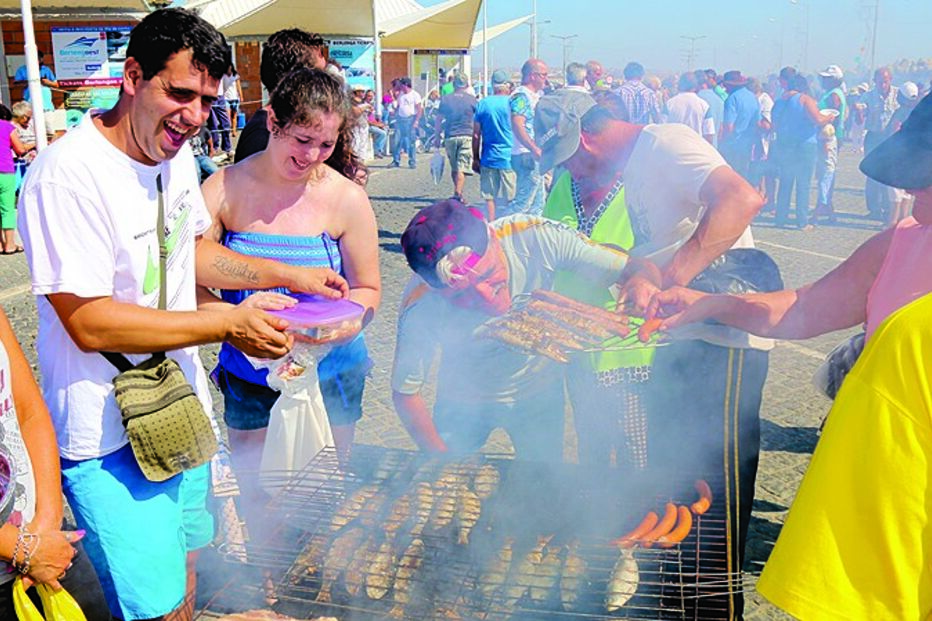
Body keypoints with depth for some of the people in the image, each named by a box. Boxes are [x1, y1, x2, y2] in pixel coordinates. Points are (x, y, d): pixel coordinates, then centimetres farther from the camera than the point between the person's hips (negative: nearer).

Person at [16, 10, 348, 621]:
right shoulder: (67, 176, -23)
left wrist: (290, 275, 8)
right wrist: (228, 324, -24)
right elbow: (89, 323, -25)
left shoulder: (177, 154, 3)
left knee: (185, 564, 21)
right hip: (111, 439, -8)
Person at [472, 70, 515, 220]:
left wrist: (475, 158, 12)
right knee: (510, 199, 4)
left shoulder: (482, 104, 3)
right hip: (509, 157, -3)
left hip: (488, 158, 3)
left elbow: (476, 135, 5)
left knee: (489, 197, 10)